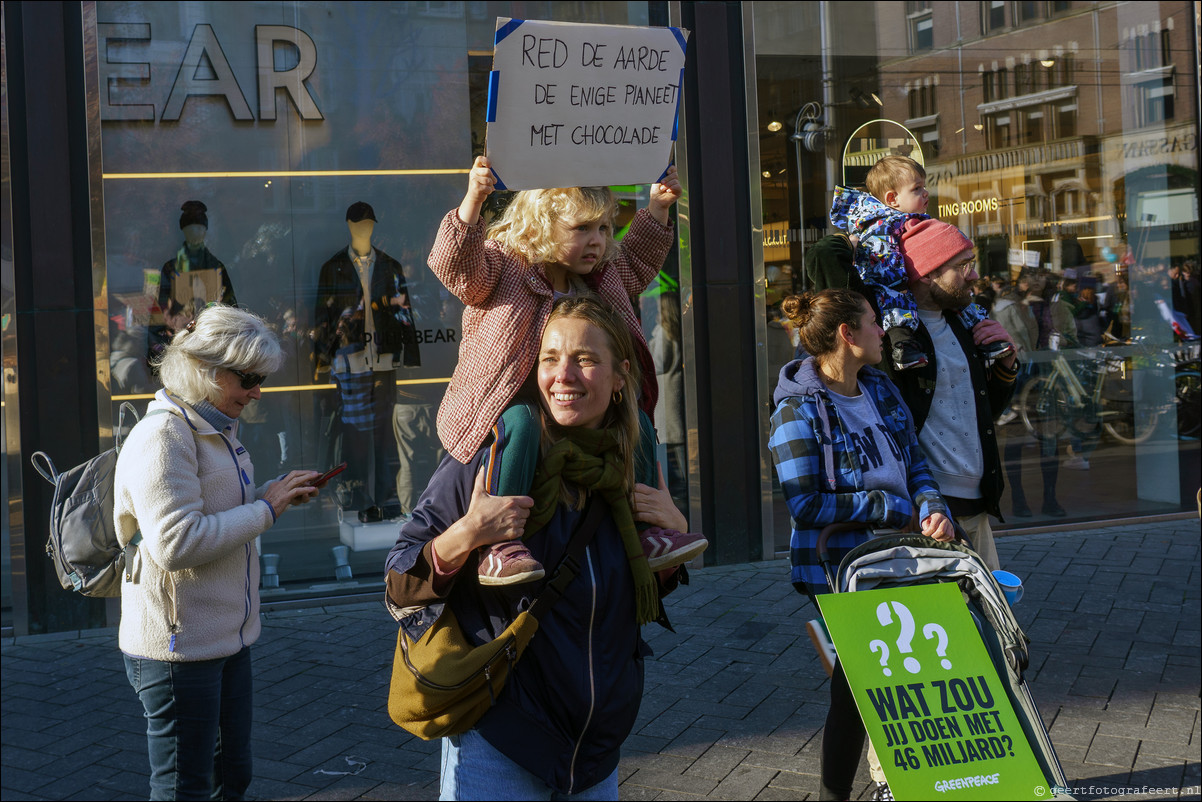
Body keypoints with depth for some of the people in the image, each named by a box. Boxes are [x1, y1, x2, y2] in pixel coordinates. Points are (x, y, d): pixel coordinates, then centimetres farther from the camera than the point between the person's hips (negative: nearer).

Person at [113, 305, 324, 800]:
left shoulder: (217, 429, 13)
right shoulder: (162, 437, -19)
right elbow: (176, 544, -28)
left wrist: (278, 493, 8)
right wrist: (265, 508, -21)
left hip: (227, 638, 10)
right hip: (178, 647, -10)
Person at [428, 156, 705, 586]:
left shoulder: (598, 279, 12)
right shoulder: (500, 267, -10)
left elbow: (637, 264, 31)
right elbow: (455, 264, -30)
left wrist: (657, 208, 22)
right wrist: (472, 203, -44)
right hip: (491, 410, -7)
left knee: (636, 421, -1)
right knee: (520, 422, -39)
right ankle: (499, 546, -38)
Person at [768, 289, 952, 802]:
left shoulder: (880, 388, 8)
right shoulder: (799, 409, -15)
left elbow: (914, 459, 14)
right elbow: (806, 503, -20)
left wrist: (930, 507, -7)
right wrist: (891, 508, -15)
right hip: (840, 571, -7)